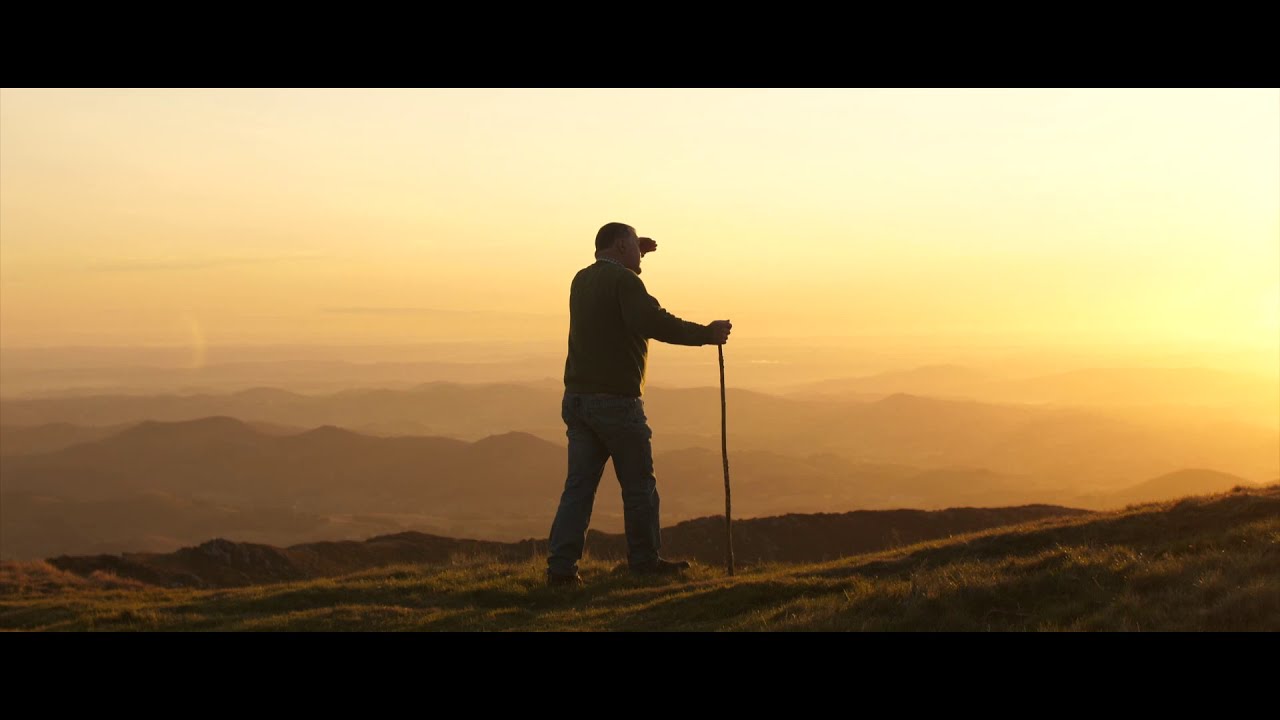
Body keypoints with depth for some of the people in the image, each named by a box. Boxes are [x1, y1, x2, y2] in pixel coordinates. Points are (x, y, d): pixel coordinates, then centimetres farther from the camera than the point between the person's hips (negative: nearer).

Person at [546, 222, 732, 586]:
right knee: (638, 485, 6)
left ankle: (561, 565, -1)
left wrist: (633, 257, 35)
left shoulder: (582, 279, 15)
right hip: (616, 399, -7)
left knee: (579, 484, 6)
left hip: (577, 398, 8)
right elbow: (654, 321, -24)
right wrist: (705, 334, -17)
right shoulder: (623, 280, -10)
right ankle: (645, 561, 15)